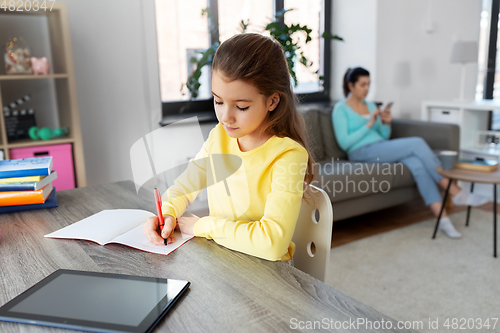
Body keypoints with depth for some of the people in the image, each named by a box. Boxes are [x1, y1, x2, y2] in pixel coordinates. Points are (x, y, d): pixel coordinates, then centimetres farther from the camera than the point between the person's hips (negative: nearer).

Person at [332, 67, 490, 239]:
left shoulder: (371, 106, 20)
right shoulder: (340, 109, 0)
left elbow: (384, 136, 20)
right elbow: (344, 143, -11)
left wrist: (386, 123, -2)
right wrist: (369, 124, -14)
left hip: (382, 149, 6)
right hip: (362, 153, -6)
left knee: (417, 164, -26)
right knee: (417, 143, -23)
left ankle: (442, 218, -29)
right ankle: (456, 192, -18)